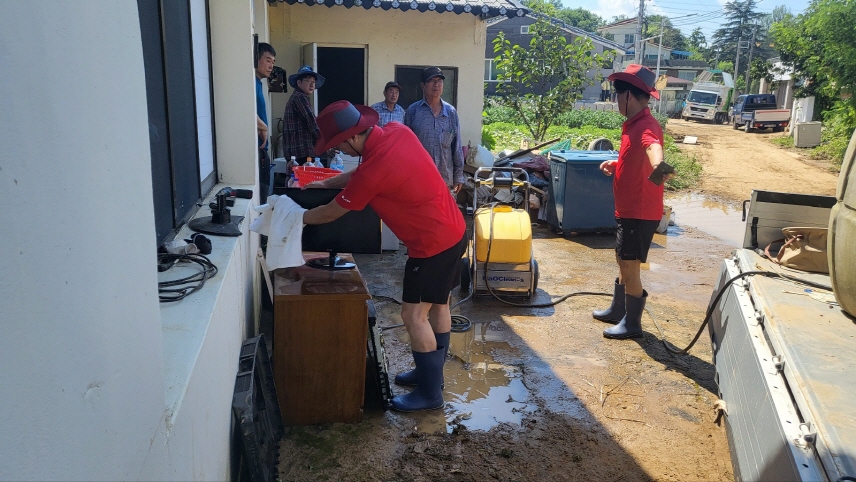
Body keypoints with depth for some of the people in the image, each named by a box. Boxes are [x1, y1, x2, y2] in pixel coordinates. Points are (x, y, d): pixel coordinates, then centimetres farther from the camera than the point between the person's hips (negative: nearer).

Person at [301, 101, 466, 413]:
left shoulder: (374, 171, -26)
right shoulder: (396, 131, -2)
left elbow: (329, 214, -10)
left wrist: (295, 219, 7)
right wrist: (326, 184, 18)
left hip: (433, 243, -10)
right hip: (452, 230, 10)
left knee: (414, 315, 0)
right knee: (438, 304, 19)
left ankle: (430, 393, 12)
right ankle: (431, 372, 35)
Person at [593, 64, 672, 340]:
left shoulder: (646, 126, -23)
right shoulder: (633, 124, 10)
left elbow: (652, 146, -49)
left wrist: (658, 164, -68)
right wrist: (616, 164, 33)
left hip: (640, 212, -10)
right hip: (628, 209, 10)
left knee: (630, 267, 0)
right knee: (623, 261, 21)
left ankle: (632, 324, 15)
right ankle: (617, 310, 37)